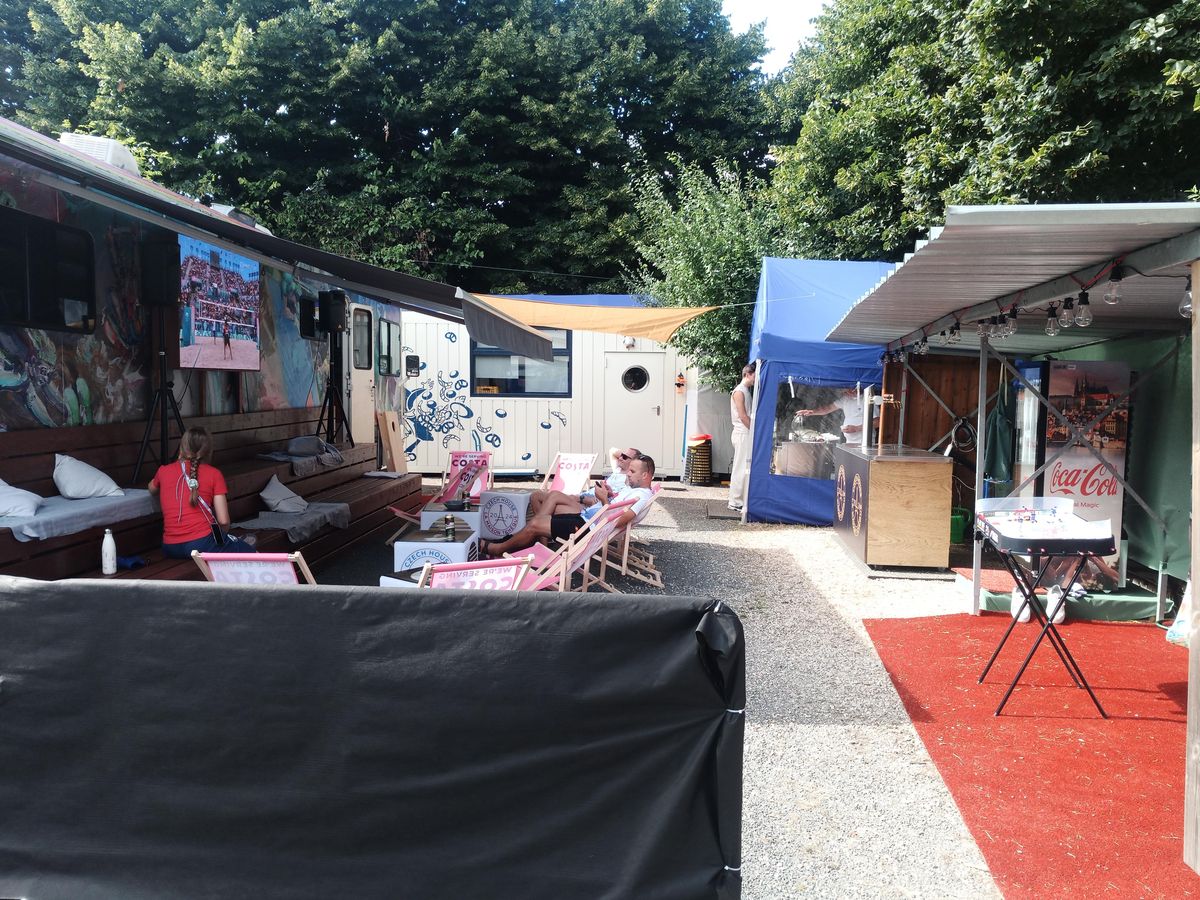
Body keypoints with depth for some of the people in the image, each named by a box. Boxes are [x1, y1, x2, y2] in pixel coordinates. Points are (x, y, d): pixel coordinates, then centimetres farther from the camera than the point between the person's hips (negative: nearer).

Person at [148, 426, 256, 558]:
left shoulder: (163, 471, 9)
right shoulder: (214, 474, 1)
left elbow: (152, 490, 35)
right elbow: (223, 521, -3)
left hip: (170, 549, 5)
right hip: (202, 543, -5)